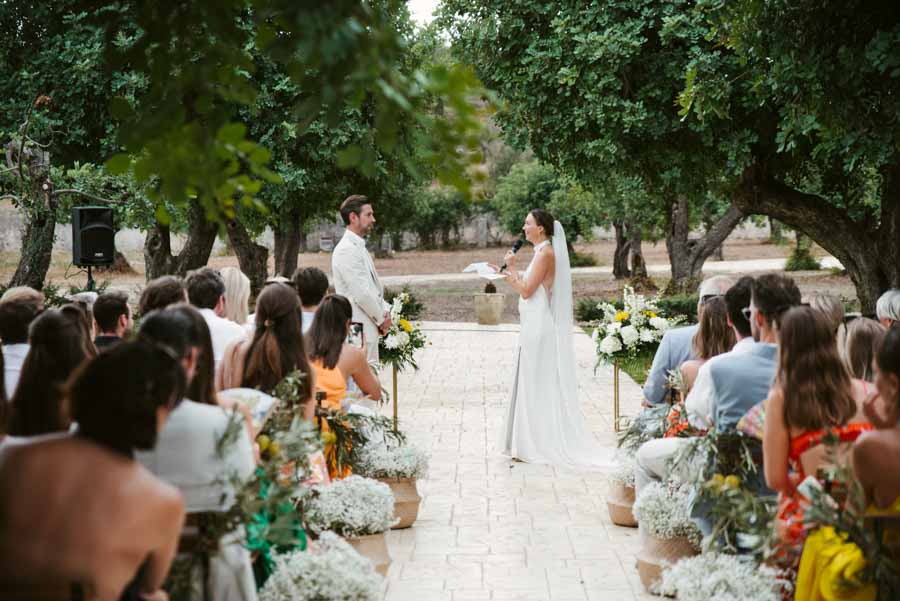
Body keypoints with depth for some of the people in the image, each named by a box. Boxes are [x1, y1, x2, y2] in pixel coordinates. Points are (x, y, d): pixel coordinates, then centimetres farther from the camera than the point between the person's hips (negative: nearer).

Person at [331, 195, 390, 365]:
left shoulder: (359, 247, 17)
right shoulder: (347, 250, -16)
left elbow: (374, 286, 21)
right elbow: (361, 293, -19)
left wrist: (385, 310, 5)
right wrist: (381, 318, -8)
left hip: (368, 329, 10)